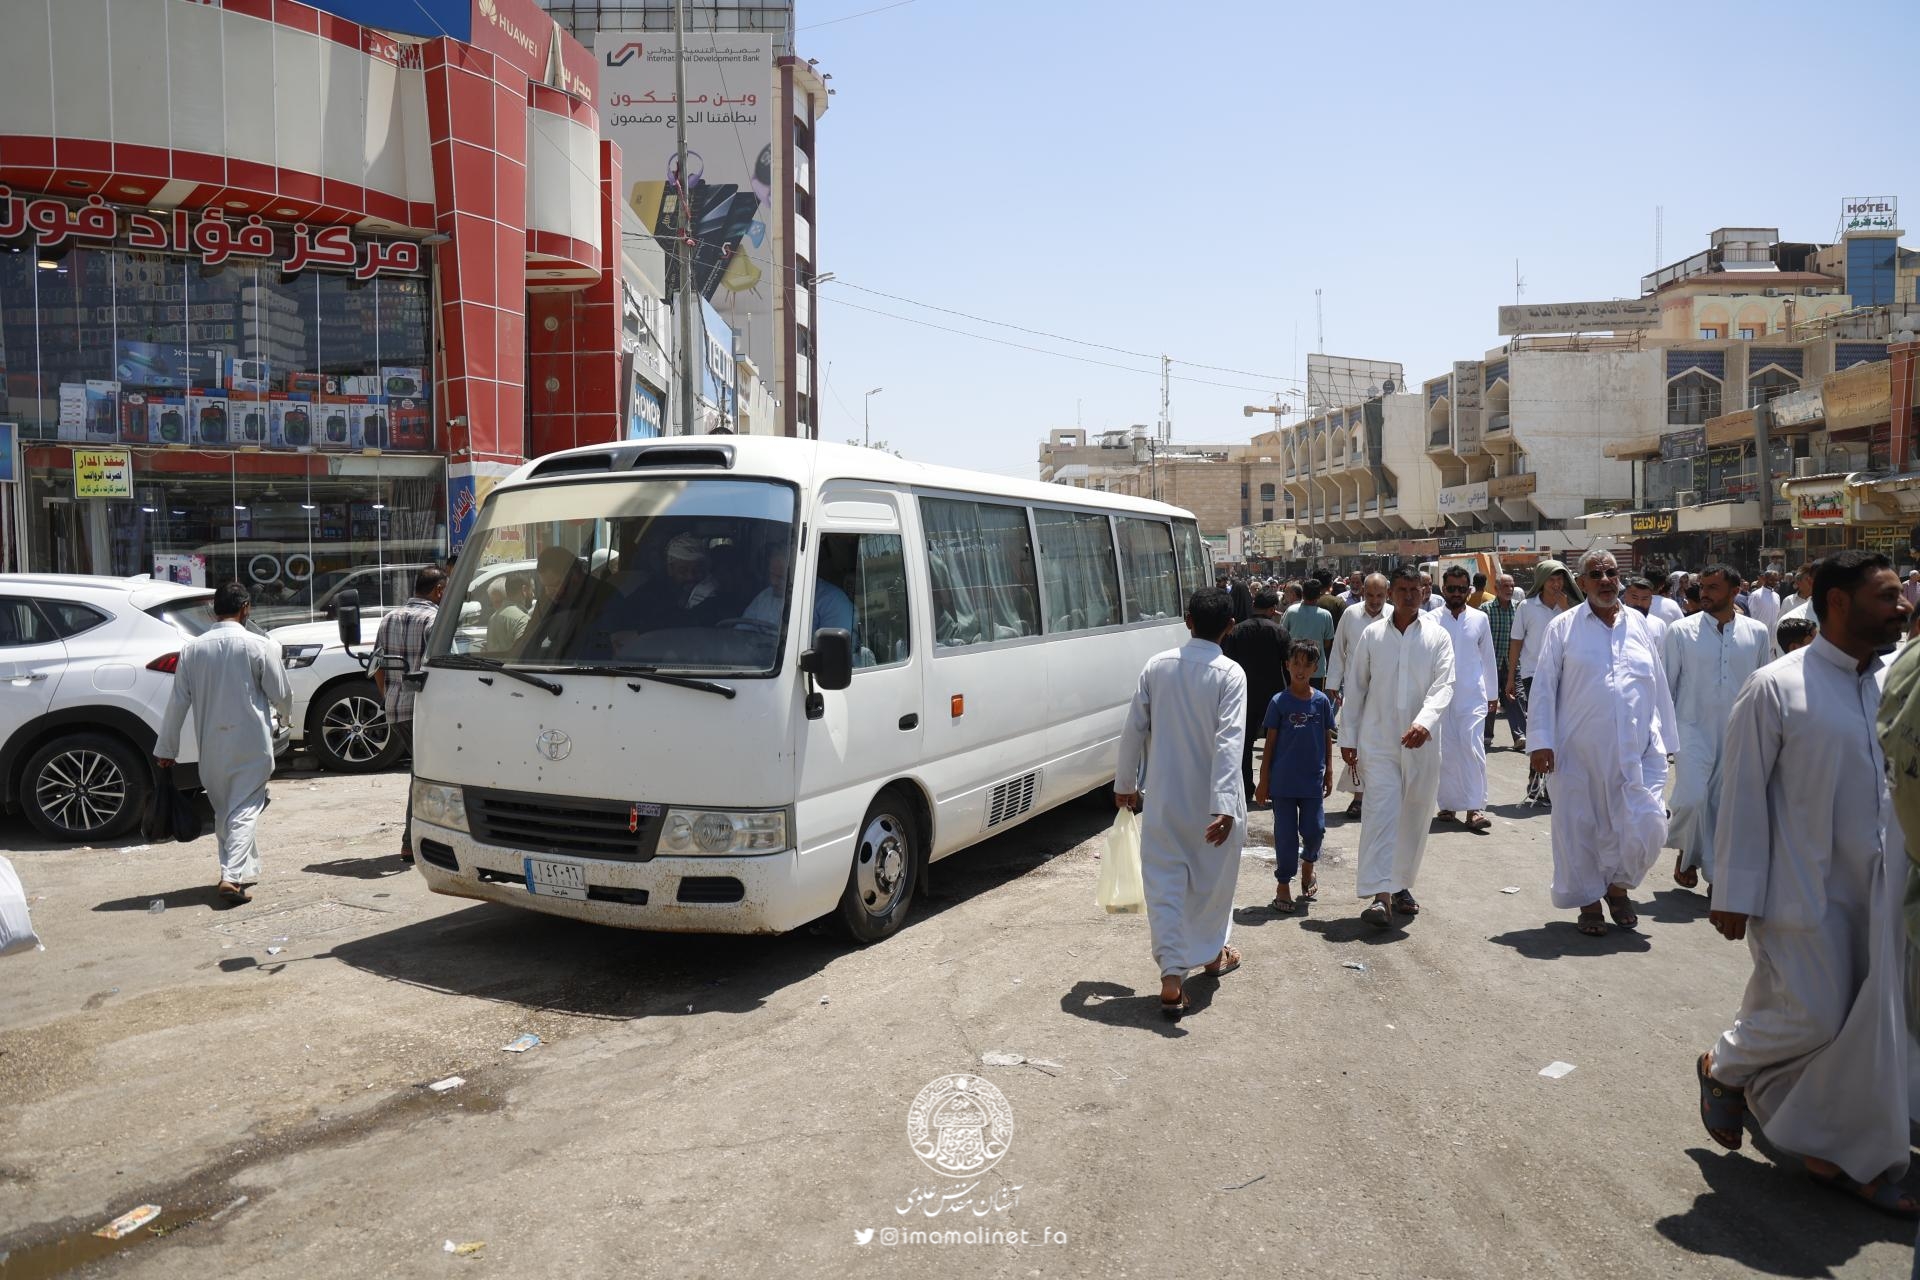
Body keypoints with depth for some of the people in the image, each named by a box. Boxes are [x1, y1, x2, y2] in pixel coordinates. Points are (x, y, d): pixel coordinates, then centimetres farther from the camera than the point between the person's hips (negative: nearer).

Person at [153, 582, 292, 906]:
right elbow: (281, 694, -3)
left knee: (223, 810, 17)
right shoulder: (259, 646, -9)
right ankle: (233, 876, -16)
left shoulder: (192, 649, 1)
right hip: (251, 743, -3)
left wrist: (165, 749, 10)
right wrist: (285, 714, 20)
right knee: (244, 810, -2)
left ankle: (244, 870, 26)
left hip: (211, 746, 4)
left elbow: (178, 703, 3)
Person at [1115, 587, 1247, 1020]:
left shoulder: (1157, 665, -3)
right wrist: (1224, 806, -26)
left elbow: (1134, 729, 1)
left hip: (1163, 797, 2)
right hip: (1210, 799, -2)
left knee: (1164, 881, 6)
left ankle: (1172, 977, -1)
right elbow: (1228, 741, -22)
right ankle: (1212, 953, 38)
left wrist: (1125, 782, 13)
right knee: (1214, 876, 19)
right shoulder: (1229, 673, -12)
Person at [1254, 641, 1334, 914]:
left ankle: (1309, 863, 36)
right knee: (1286, 834, 4)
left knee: (1314, 830, 5)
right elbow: (1270, 743, -2)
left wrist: (1329, 773, 8)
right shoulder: (1279, 702, -5)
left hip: (1313, 780, 2)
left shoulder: (1322, 701, 0)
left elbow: (1327, 740, 9)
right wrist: (1264, 782, -2)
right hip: (1283, 781, -2)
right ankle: (1283, 884, 17)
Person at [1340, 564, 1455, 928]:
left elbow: (1443, 685, -9)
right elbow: (1356, 688, 7)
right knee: (1380, 812, -11)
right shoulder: (1372, 635, 4)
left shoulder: (1437, 637, 2)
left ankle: (1402, 886, 26)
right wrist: (1348, 737, 5)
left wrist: (1425, 722, -26)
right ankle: (1380, 894, -15)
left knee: (1415, 816, 10)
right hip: (1378, 740, -1)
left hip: (1421, 742, 1)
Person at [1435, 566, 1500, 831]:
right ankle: (1448, 804, 17)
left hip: (1472, 695, 0)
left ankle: (1474, 808, -11)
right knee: (1445, 750, 5)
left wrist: (1493, 694, 12)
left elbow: (1488, 658, 11)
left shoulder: (1479, 618, 6)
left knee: (1472, 745, -11)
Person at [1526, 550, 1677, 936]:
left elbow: (1658, 686, 14)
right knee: (1579, 827, 6)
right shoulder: (1563, 627, 0)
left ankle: (1618, 886, 24)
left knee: (1647, 827, -3)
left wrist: (1664, 740, 13)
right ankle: (1588, 900, 24)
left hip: (1636, 751, 2)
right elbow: (1543, 687, -2)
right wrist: (1541, 741, -8)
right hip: (1579, 752, -2)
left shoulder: (1639, 625, 10)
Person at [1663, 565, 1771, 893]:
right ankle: (1687, 854, 14)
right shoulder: (1682, 631, -3)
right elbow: (1665, 684, 2)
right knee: (1692, 799, -15)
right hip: (1694, 730, -2)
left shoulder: (1756, 633, 3)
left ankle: (1719, 876, 20)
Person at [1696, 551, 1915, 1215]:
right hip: (1803, 886, -6)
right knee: (1812, 1018, -3)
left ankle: (1840, 1154, 29)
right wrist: (1735, 896, -11)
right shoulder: (1777, 687, -13)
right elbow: (1745, 796, -11)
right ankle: (1723, 1067, 27)